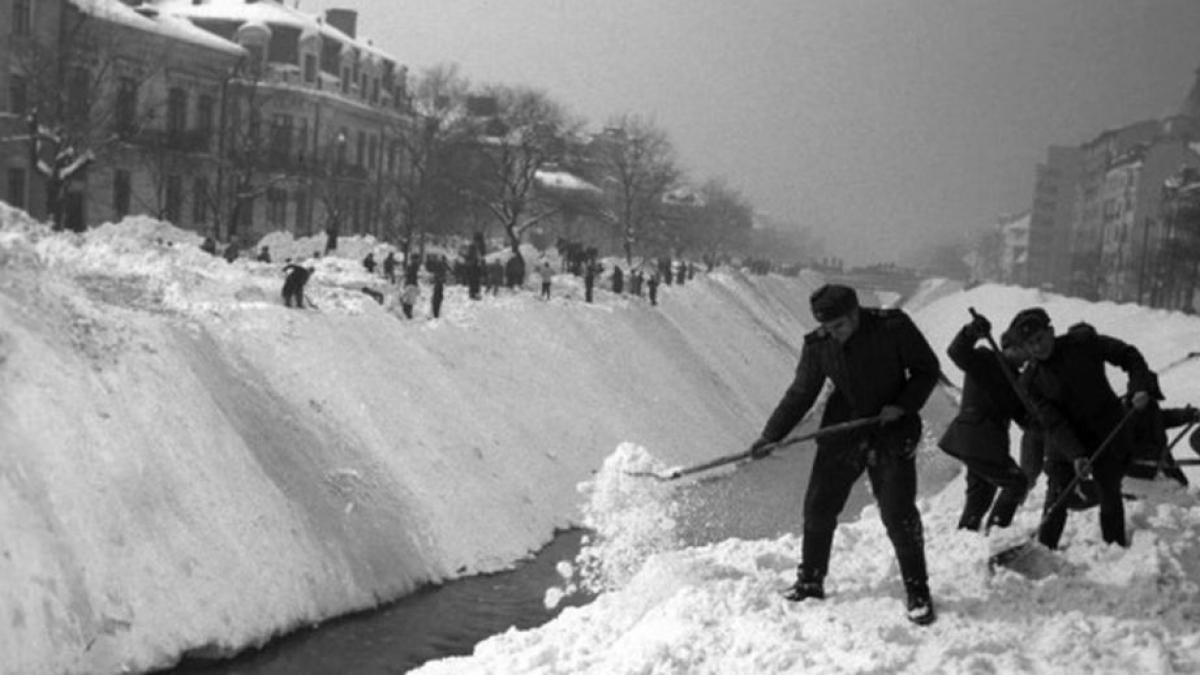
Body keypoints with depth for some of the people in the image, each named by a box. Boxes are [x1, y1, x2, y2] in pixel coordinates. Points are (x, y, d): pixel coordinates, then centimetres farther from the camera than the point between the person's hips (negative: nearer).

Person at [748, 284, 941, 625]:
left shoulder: (893, 327, -14)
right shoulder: (817, 345, -5)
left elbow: (926, 369, -3)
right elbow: (800, 394, 4)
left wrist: (903, 405, -17)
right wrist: (770, 435, -3)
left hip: (891, 432, -3)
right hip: (842, 432, 4)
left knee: (899, 514, -8)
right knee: (818, 507, 5)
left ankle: (918, 593, 7)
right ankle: (810, 581, 24)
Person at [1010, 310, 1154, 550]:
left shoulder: (1084, 343, -14)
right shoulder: (1030, 381, -12)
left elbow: (1128, 355, -4)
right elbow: (1053, 423, -18)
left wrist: (1140, 386, -21)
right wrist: (1075, 456, -31)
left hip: (1108, 436, 0)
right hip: (1065, 444, 0)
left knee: (1110, 499, 11)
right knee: (1056, 503, -4)